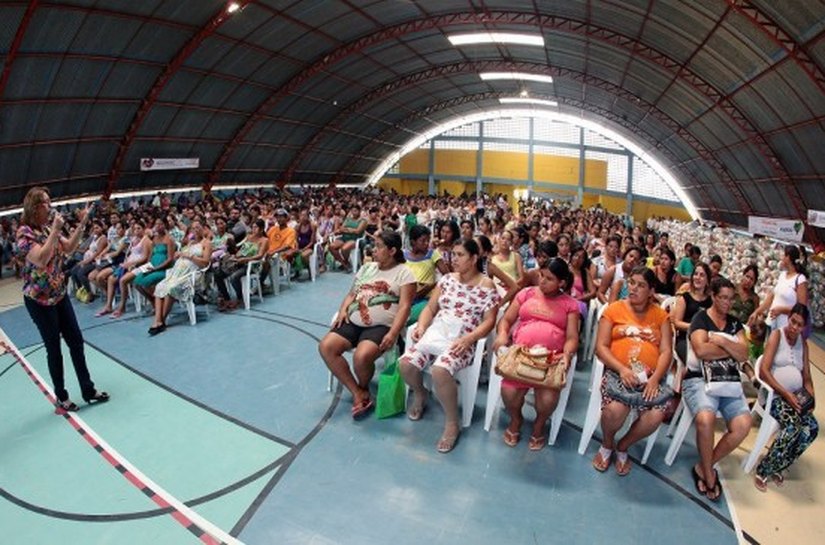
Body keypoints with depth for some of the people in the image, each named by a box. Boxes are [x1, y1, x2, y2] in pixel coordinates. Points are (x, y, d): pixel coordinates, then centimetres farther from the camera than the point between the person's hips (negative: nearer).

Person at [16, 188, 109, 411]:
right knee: (54, 348, 3)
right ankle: (61, 397, 19)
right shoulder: (25, 232, -16)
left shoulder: (47, 228, 6)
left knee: (76, 342, 8)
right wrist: (55, 231, -26)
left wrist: (82, 224, 1)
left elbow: (69, 248, 11)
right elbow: (41, 260, -28)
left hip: (59, 294, 7)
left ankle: (88, 390, 17)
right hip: (39, 300, -7)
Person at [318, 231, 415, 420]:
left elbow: (404, 307, -10)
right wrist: (343, 309, 0)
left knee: (361, 356, -33)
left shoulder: (404, 273, -1)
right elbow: (352, 294, 22)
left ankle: (364, 389, 4)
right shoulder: (366, 267, 19)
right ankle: (359, 394, -10)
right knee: (326, 347, -16)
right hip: (353, 322, 7)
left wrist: (393, 333, -22)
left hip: (381, 326, -7)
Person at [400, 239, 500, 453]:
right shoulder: (447, 279, 14)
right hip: (435, 332, 5)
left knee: (440, 370, -34)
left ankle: (452, 423, -11)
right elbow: (430, 308, 13)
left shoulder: (487, 286, -1)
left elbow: (489, 322, -5)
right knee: (405, 363, -19)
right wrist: (421, 326, -6)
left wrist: (467, 339, -20)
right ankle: (420, 394, 16)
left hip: (462, 340, -5)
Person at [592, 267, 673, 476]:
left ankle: (622, 447, 9)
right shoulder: (614, 309, 5)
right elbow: (601, 347, -1)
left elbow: (666, 351, 4)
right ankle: (607, 444, 7)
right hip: (618, 372, -2)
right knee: (615, 409, -30)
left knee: (656, 416, -24)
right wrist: (621, 369, -16)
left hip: (650, 376, 2)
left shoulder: (661, 315, 12)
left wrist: (656, 378, -13)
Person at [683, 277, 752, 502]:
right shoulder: (701, 318, 2)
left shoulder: (735, 323, 17)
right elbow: (701, 350, -14)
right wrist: (731, 350, -2)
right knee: (706, 419, -33)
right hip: (699, 378, -5)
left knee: (743, 424, -22)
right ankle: (709, 473, -8)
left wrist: (721, 341, -10)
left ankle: (704, 467, -3)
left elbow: (744, 355, 4)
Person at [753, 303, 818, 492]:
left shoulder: (803, 343, 16)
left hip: (796, 396, 6)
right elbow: (764, 371, -12)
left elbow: (807, 377, 16)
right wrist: (785, 394, -17)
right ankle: (762, 471, -14)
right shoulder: (776, 335, -3)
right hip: (774, 395, -6)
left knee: (811, 427, -21)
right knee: (792, 427, -30)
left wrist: (811, 398, -2)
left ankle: (774, 468, -4)